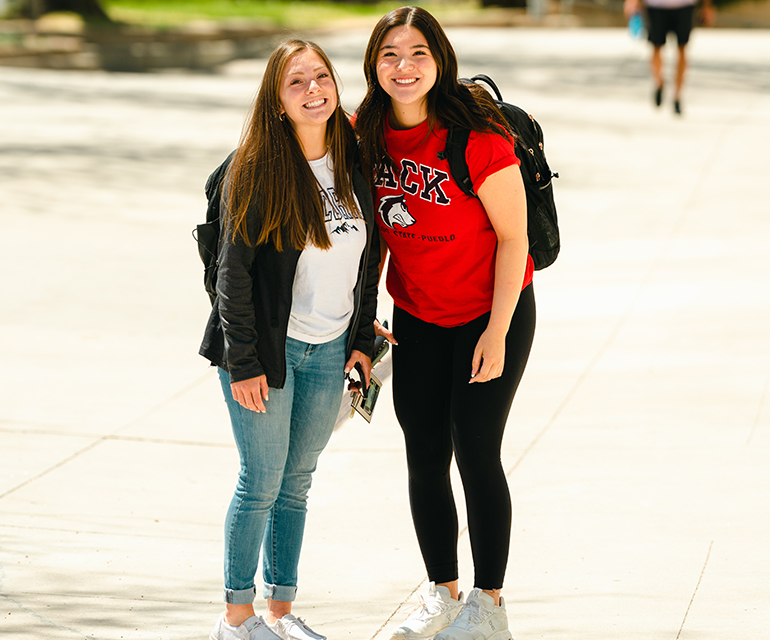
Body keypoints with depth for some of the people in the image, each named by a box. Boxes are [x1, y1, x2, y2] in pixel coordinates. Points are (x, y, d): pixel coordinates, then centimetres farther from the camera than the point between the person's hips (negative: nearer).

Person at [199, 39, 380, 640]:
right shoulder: (257, 169, -12)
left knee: (297, 482, 13)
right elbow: (234, 269, -11)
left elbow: (368, 257, 12)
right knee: (263, 482, 0)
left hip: (329, 352, 5)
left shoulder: (355, 161, 3)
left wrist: (363, 338, 8)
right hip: (268, 348, -5)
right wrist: (243, 360, -14)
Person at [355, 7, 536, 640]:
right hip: (415, 319, 5)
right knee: (424, 457, 7)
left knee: (476, 451, -3)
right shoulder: (368, 134, -5)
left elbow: (513, 236, -16)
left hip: (492, 313, -5)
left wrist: (497, 332, -17)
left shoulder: (477, 136, -22)